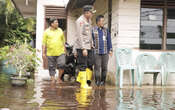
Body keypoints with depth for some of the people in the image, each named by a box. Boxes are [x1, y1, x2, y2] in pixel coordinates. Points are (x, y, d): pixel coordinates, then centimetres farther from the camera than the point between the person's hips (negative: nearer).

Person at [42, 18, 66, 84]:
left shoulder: (60, 30, 12)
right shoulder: (46, 32, 3)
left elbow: (63, 41, 17)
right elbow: (44, 43, 2)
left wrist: (64, 49, 11)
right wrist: (43, 53, -2)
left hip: (60, 52, 1)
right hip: (50, 53, -1)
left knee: (62, 65, -13)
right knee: (52, 67, 4)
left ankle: (59, 78, 8)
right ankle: (53, 80, 15)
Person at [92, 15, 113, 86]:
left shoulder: (106, 30, 10)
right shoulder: (93, 30, 3)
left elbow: (109, 40, 10)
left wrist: (110, 50, 4)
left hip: (105, 52, 2)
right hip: (97, 52, -2)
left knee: (104, 67, 2)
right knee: (97, 67, -4)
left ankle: (103, 81, 12)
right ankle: (97, 81, 3)